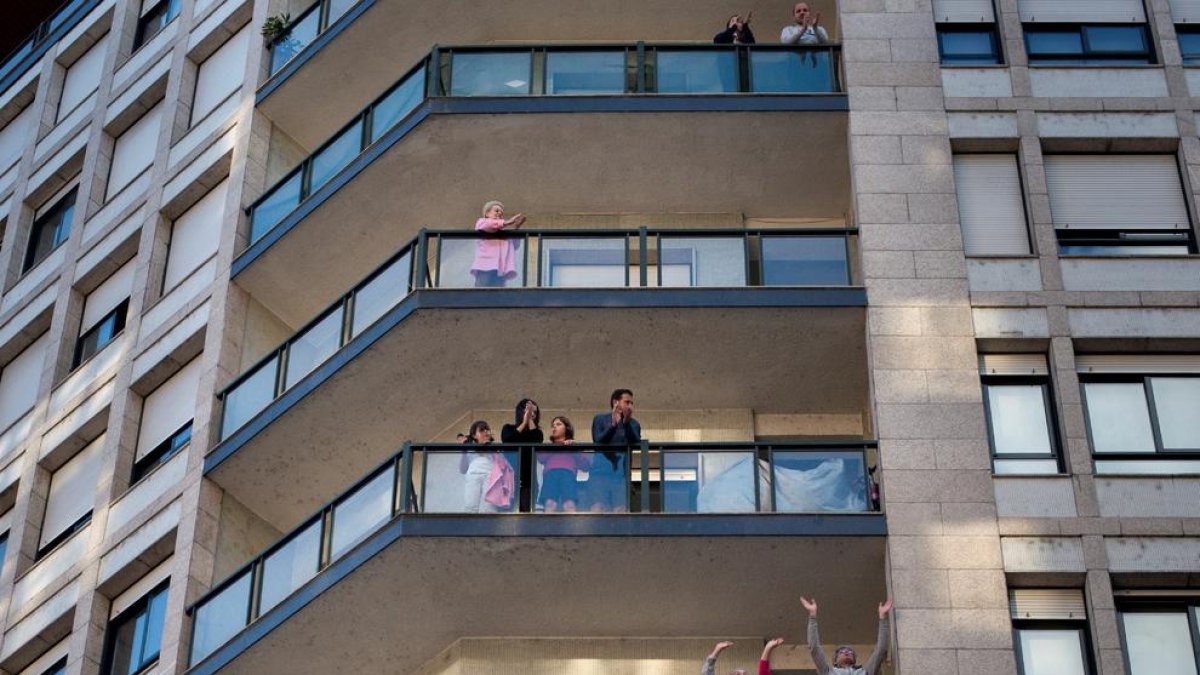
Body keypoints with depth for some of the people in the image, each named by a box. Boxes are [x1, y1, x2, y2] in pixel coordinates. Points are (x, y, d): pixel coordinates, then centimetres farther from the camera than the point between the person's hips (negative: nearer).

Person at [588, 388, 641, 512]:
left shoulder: (633, 424, 12)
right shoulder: (600, 419, 10)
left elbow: (637, 445, -4)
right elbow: (598, 441, -5)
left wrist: (627, 424, -17)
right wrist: (613, 425, -18)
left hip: (621, 473, 2)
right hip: (601, 471, -2)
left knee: (620, 510, -9)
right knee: (598, 509, -13)